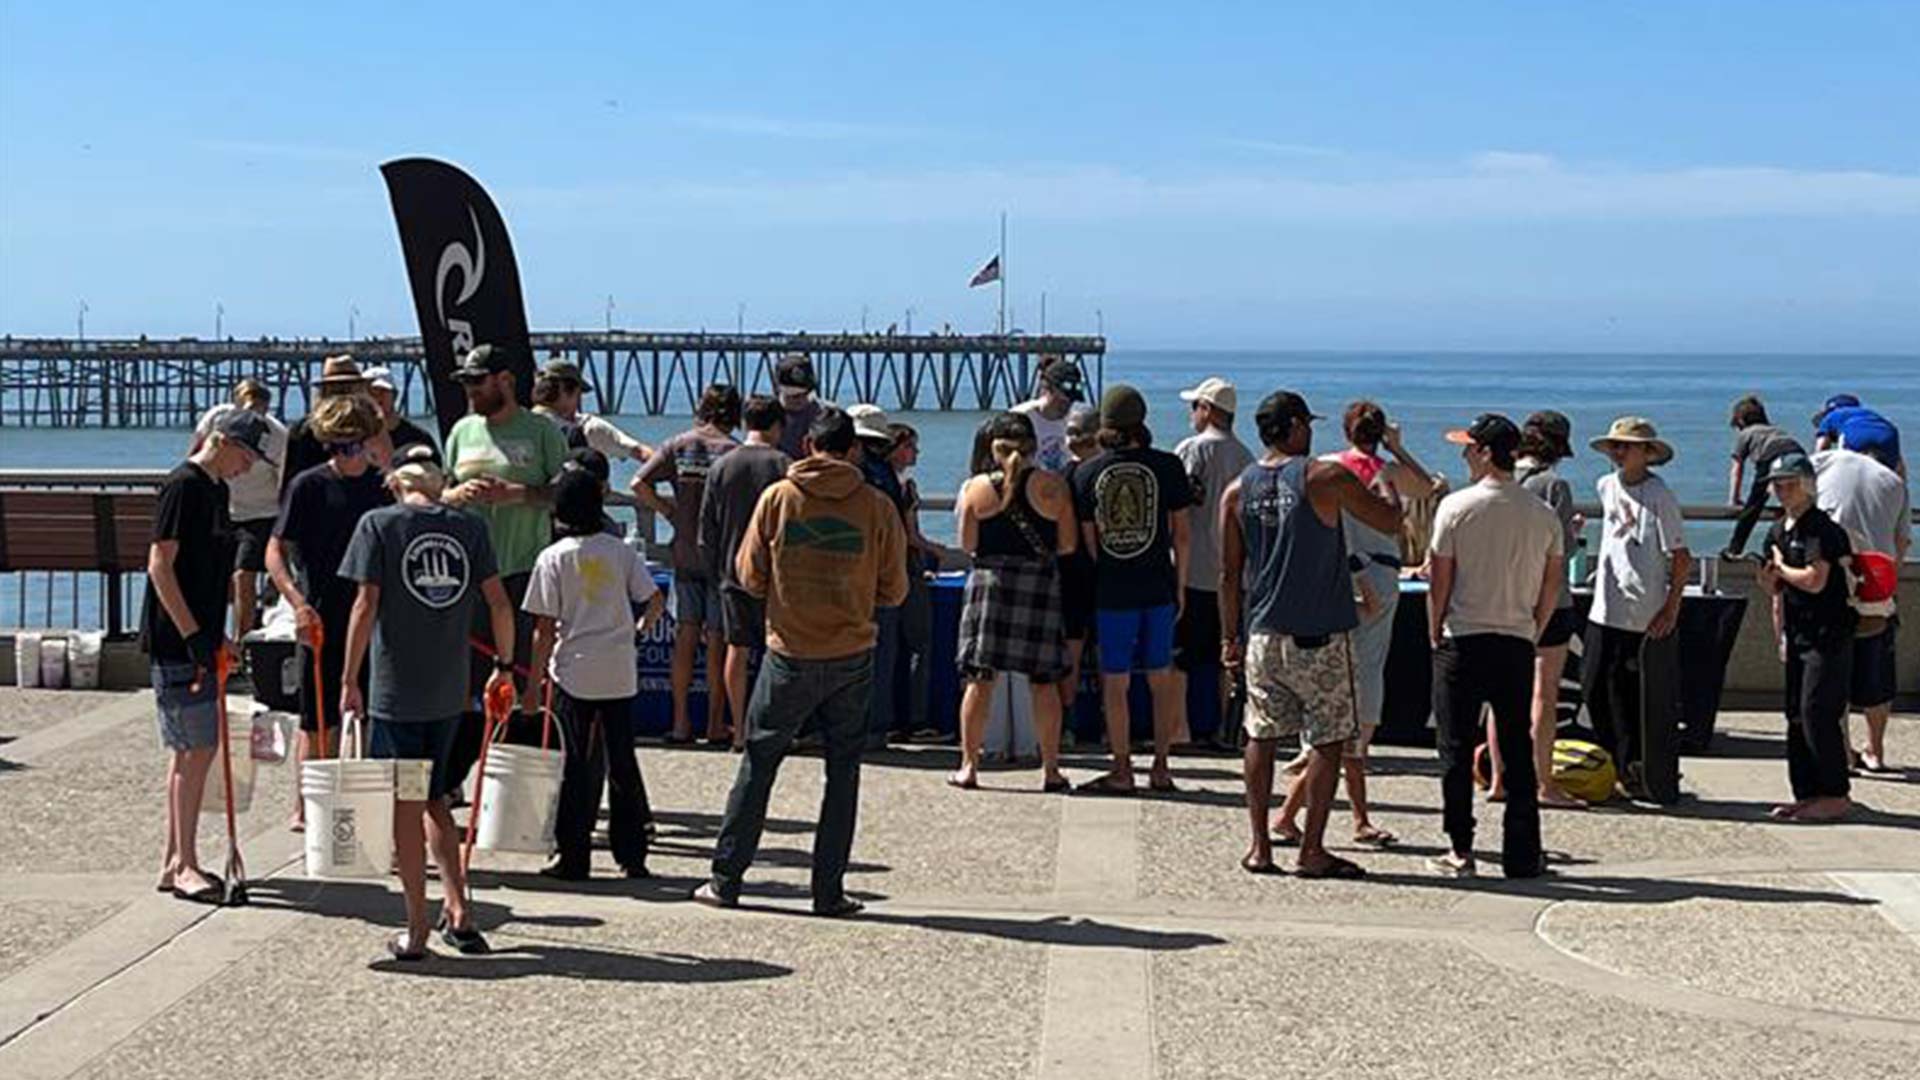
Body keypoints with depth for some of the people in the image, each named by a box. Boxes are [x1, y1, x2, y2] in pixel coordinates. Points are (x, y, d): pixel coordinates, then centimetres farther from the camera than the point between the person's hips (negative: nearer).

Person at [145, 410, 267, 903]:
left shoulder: (215, 489, 15)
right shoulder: (183, 485, -13)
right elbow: (160, 566, -18)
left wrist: (218, 638, 21)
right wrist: (193, 636, -21)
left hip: (198, 642, 10)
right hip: (176, 642, -10)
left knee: (189, 751, 12)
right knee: (197, 750, -8)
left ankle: (175, 862, 19)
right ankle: (185, 865, -3)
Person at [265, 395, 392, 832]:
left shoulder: (385, 486, 5)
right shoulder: (308, 486, -5)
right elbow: (275, 552, -6)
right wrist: (297, 602, -20)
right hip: (320, 620, -3)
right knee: (317, 722, 2)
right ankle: (304, 808, 12)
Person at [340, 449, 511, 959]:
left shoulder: (379, 524, -3)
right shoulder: (471, 526, 5)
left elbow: (366, 605, -9)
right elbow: (499, 603, 3)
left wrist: (349, 680, -4)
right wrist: (504, 665, 16)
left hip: (395, 691, -3)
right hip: (450, 691, 3)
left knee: (406, 808, 4)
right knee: (435, 802, 18)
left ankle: (417, 931, 8)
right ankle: (457, 911, 10)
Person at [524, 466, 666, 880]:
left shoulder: (553, 558, -5)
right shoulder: (621, 551, 3)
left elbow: (545, 628, -5)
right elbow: (654, 603, 3)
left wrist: (535, 679, 2)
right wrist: (640, 628, 24)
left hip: (574, 674, -2)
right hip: (620, 673, 3)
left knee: (578, 764, 3)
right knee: (622, 760, 10)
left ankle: (573, 857, 5)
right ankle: (632, 854, 14)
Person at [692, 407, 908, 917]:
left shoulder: (778, 498, -4)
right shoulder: (877, 507, -4)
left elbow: (750, 577, 2)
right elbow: (894, 590, 1)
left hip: (790, 655, 0)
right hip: (852, 658, 0)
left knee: (758, 764, 11)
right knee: (842, 770, 10)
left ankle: (726, 880, 15)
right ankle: (829, 891, 9)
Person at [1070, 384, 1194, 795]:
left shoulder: (1086, 473, -2)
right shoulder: (1167, 466, -3)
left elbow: (1087, 539, 1)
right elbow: (1180, 534, 0)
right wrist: (1180, 585, 10)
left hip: (1111, 590, -1)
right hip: (1158, 586, 1)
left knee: (1115, 682, 5)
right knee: (1161, 678, 11)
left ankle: (1122, 771, 8)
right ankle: (1160, 766, 15)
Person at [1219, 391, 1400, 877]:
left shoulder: (1236, 491, 4)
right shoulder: (1325, 478, -9)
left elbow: (1230, 574, 6)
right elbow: (1390, 522, -2)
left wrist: (1231, 636, 14)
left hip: (1264, 635, 4)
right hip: (1321, 636, -4)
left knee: (1261, 736, 12)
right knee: (1328, 740, 4)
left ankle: (1260, 847, 13)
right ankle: (1312, 850, 4)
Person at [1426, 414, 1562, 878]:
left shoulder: (1456, 507, -7)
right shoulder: (1543, 515, 4)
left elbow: (1439, 582, -5)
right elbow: (1552, 585, 8)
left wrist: (1435, 635, 6)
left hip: (1462, 641, -3)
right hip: (1517, 645, 3)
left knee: (1457, 749, 4)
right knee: (1518, 750, 9)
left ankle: (1460, 851, 5)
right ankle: (1521, 854, 9)